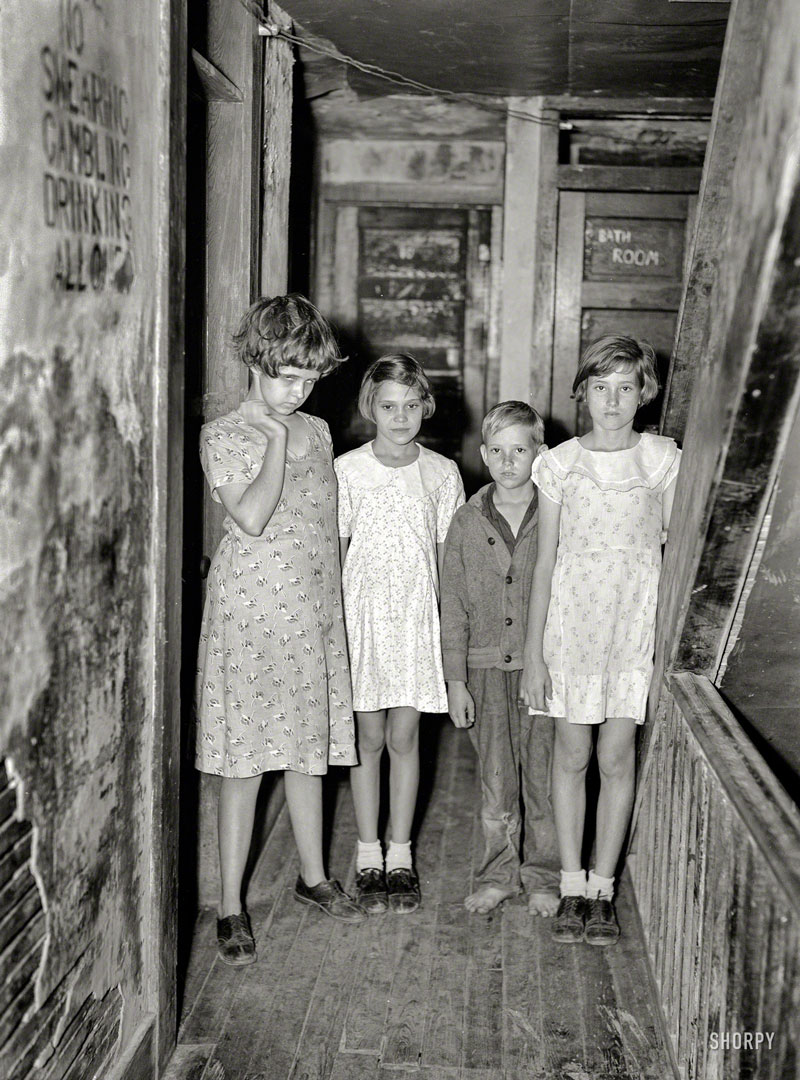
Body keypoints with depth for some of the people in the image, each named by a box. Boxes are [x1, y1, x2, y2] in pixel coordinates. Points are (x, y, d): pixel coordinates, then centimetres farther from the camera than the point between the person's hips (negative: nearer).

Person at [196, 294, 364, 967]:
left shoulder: (317, 430, 11)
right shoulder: (224, 436, -7)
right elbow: (251, 517, -23)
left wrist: (335, 608, 14)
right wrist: (277, 440, -15)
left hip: (315, 611, 6)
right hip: (251, 609, -6)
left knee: (310, 747, 15)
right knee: (246, 759, -1)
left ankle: (313, 876, 31)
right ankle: (231, 905, 10)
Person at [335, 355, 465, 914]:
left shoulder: (442, 473, 2)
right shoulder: (346, 470, -3)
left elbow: (448, 557, 7)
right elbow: (334, 552, 0)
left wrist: (452, 630, 5)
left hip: (418, 616, 1)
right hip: (362, 612, -1)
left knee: (404, 737, 6)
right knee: (369, 737, 6)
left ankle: (401, 856, 20)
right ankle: (368, 855, 20)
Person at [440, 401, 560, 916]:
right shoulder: (468, 521, 2)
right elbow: (453, 607, 4)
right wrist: (456, 680, 1)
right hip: (487, 666, 1)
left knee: (543, 775, 5)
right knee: (496, 779, 8)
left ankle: (543, 876, 22)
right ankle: (498, 874, 24)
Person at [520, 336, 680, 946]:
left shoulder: (662, 459, 0)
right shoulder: (559, 463, 1)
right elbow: (545, 563, 2)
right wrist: (533, 653, -1)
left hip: (636, 621, 0)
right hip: (571, 617, 1)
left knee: (616, 757, 1)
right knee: (572, 754, 5)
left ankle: (603, 890, 16)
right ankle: (573, 889, 18)